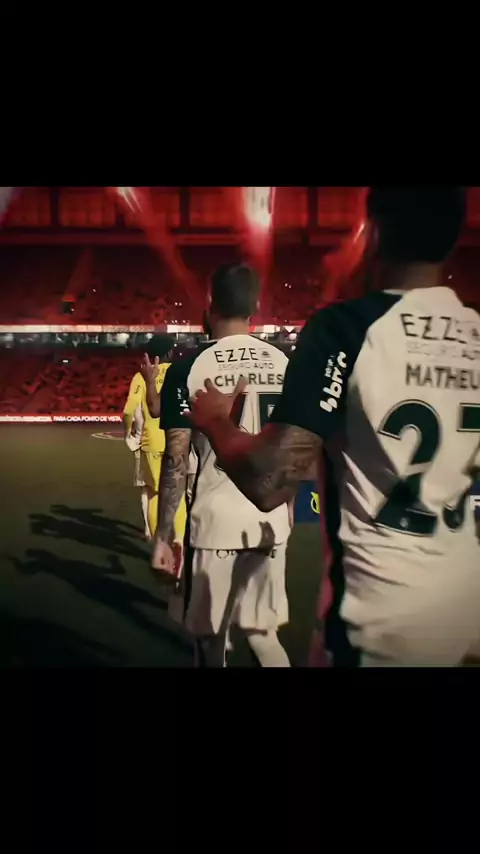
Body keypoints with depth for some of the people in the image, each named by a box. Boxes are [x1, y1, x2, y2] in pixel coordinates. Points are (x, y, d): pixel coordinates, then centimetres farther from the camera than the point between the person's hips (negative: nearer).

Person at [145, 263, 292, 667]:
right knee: (263, 634, 19)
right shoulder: (284, 364, 3)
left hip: (216, 522, -3)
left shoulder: (189, 368, -8)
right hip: (272, 522, 4)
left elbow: (176, 461, -9)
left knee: (212, 640, 14)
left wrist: (163, 536, -2)